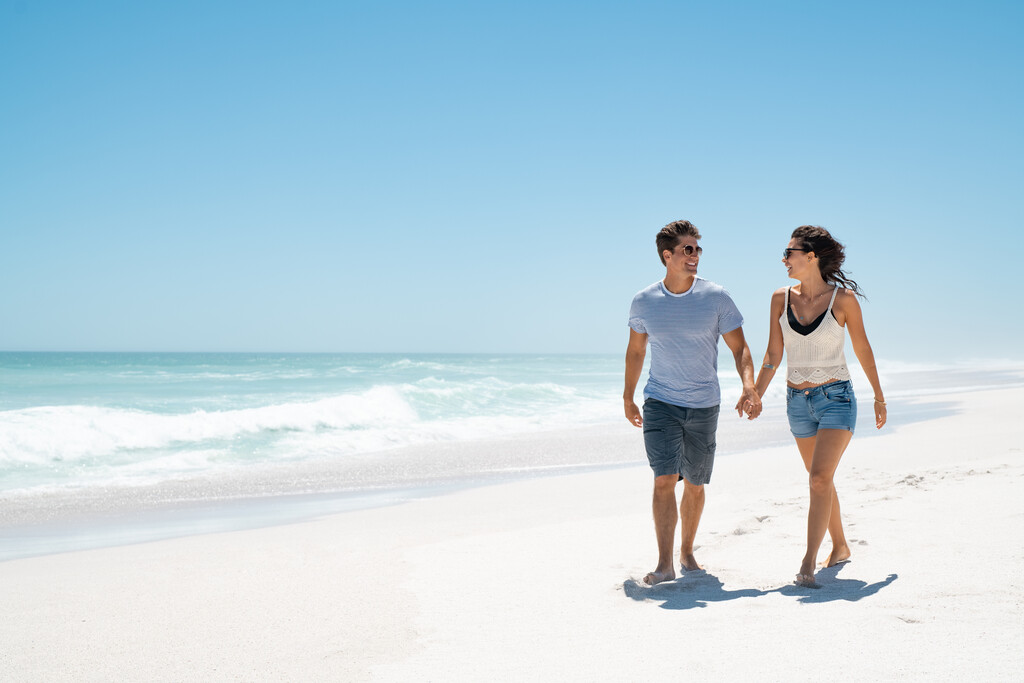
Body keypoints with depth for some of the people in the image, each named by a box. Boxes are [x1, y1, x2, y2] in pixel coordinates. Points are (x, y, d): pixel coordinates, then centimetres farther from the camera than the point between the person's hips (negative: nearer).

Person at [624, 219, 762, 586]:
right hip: (660, 403, -1)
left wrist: (749, 387, -19)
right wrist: (628, 398, 18)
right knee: (665, 480, -14)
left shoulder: (716, 297, -5)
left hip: (704, 405, 1)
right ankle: (664, 563, -12)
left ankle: (687, 552, 30)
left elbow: (740, 348, -2)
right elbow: (636, 350, 13)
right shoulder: (644, 301, -1)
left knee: (695, 484, 11)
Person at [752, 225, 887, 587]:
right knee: (820, 479, 15)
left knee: (820, 477, -17)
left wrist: (879, 397, 9)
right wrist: (756, 395, -2)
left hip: (836, 398, -5)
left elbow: (862, 349, 1)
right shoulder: (781, 299, 0)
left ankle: (808, 563, -17)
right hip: (798, 402, 5)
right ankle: (840, 547, 33)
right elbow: (773, 355, 6)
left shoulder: (843, 298, -10)